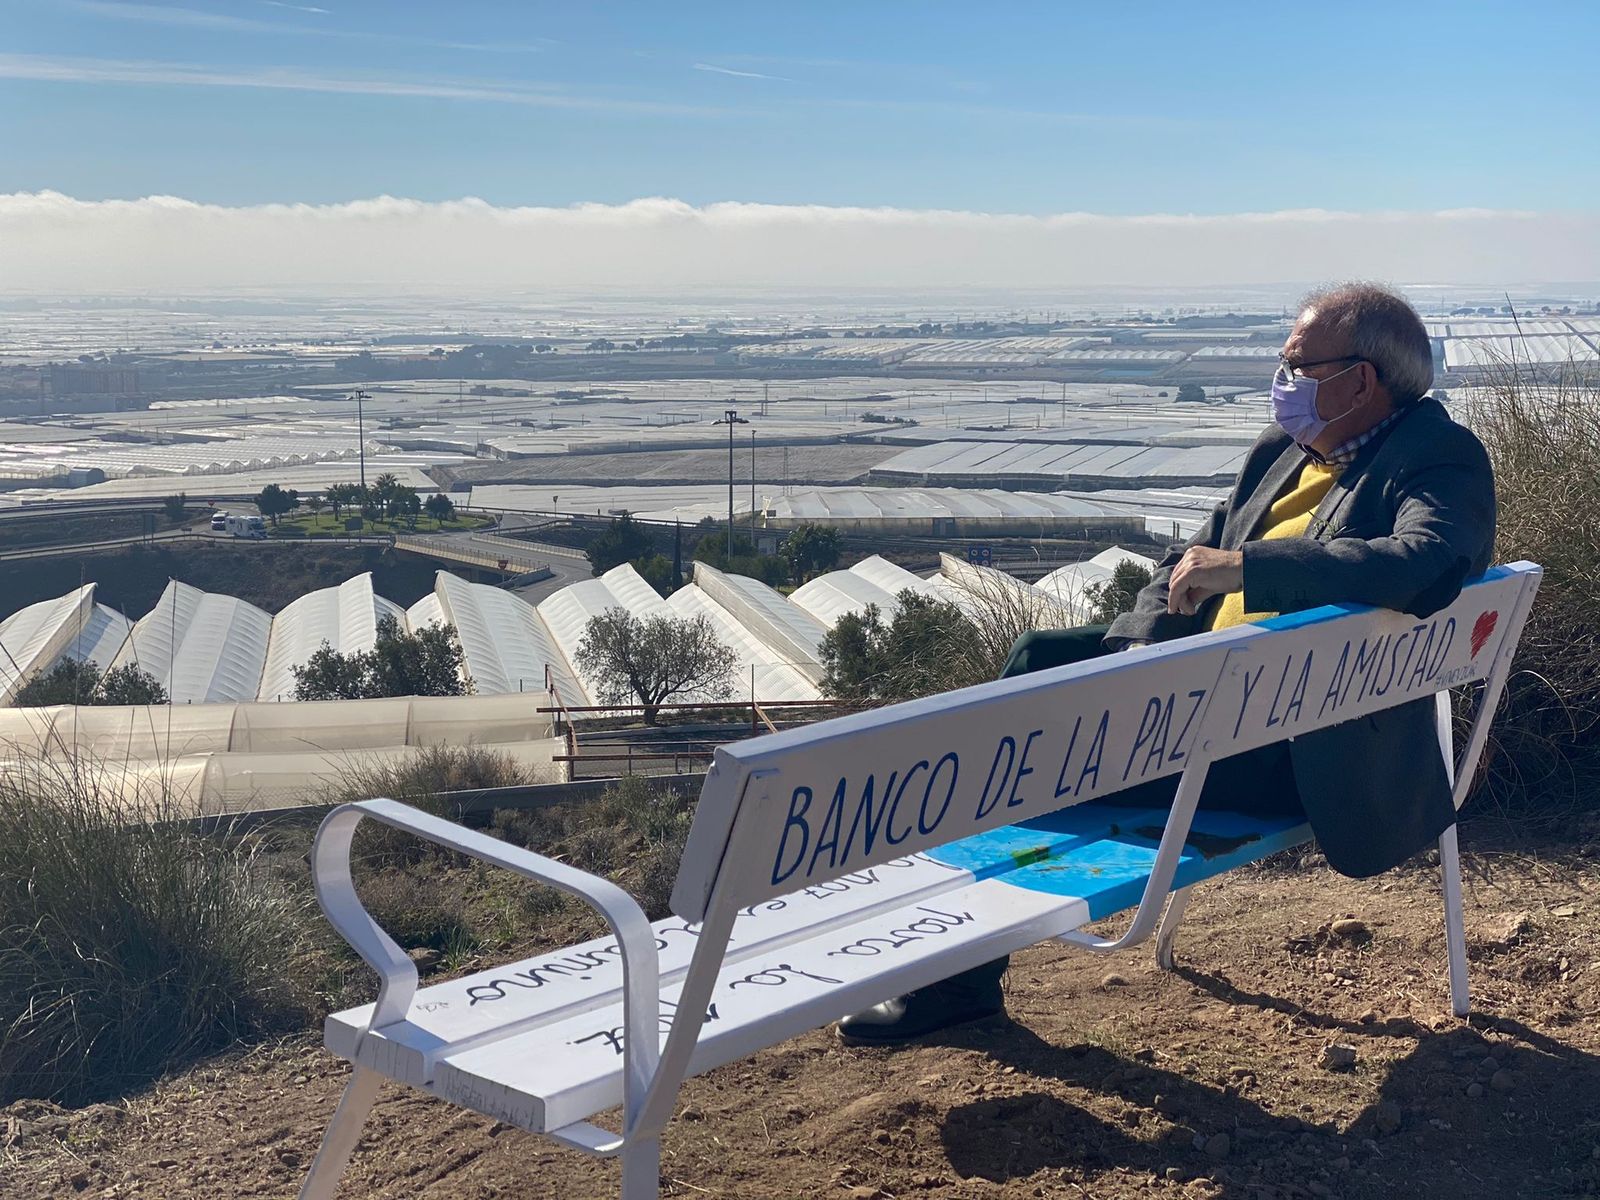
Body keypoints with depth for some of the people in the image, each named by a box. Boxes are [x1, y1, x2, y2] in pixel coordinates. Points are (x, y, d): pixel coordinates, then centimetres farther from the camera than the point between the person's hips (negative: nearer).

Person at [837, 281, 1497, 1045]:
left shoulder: (1443, 460, -9)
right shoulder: (1281, 452, 16)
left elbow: (1426, 567, -30)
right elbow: (1191, 563, 17)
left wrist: (1243, 565, -30)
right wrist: (1142, 643, -5)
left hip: (1310, 746, -8)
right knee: (1039, 660, -9)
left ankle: (963, 973, -2)